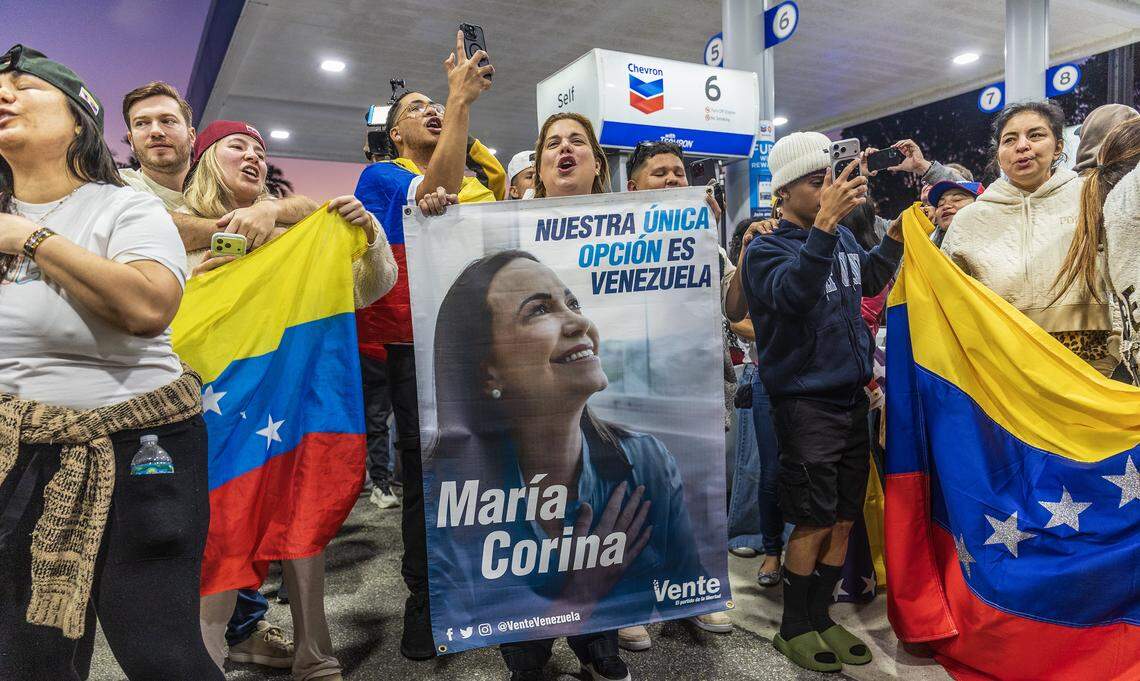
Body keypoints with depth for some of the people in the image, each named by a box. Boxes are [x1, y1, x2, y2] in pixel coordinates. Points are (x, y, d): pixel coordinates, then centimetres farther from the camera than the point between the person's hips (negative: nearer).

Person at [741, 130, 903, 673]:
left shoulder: (844, 237, 8)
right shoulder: (764, 249, -9)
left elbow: (869, 281, 28)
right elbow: (792, 292, -30)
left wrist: (896, 233, 13)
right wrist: (825, 222, -36)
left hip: (851, 398, 6)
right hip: (805, 401, -6)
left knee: (844, 519, 12)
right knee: (814, 523, 0)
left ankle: (820, 616, 28)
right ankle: (794, 627, 19)